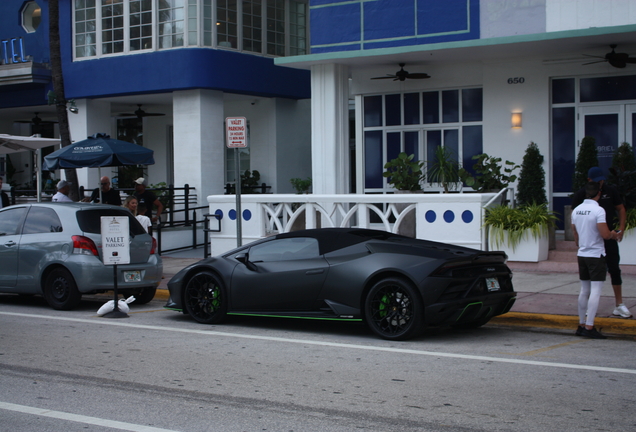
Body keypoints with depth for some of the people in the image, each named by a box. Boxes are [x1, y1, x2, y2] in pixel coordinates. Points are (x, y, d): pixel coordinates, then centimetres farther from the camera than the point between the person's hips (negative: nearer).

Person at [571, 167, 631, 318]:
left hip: (609, 237, 1)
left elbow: (621, 209, 9)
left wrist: (621, 228, -4)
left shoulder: (611, 191, 1)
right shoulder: (581, 195, -4)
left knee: (614, 269, 0)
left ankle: (619, 305, 5)